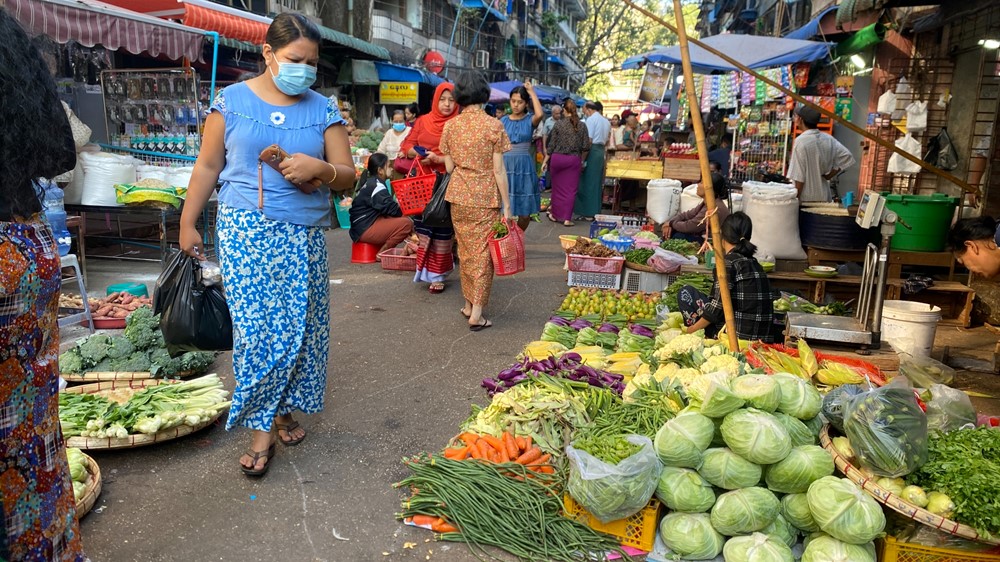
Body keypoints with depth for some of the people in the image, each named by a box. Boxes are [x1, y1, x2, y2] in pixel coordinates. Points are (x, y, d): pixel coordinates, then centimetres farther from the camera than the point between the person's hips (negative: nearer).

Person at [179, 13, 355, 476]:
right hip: (245, 232, -2)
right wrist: (187, 223, 7)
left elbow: (348, 177, 5)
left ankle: (283, 409, 25)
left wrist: (320, 169, -16)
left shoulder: (323, 110, 7)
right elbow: (207, 166, 8)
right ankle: (263, 428, 6)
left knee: (299, 327, 5)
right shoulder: (232, 100, 4)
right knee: (257, 329, -6)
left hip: (304, 237, 2)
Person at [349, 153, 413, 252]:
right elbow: (391, 208, -19)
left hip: (363, 226, 11)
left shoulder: (371, 182, 17)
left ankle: (383, 250, 9)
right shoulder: (377, 186, -15)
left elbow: (386, 207, 17)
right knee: (407, 223, -21)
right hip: (365, 230, -11)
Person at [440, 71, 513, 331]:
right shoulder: (493, 125, -9)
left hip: (458, 196, 4)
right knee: (483, 252, 3)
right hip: (486, 197, -4)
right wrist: (506, 204, -5)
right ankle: (476, 314, 3)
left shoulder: (451, 126, 2)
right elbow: (498, 169, -10)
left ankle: (469, 304, 26)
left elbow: (449, 166, 5)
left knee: (465, 250, 16)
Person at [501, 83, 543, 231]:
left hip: (524, 167, -1)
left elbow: (539, 114, -23)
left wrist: (532, 92, -13)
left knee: (525, 212, 3)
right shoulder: (503, 121, 7)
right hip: (506, 165, 1)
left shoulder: (530, 120, 1)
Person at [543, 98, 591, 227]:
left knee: (557, 187, 13)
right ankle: (567, 218, 2)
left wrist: (545, 161, 7)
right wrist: (582, 160, 14)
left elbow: (551, 144, -1)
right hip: (574, 160, 0)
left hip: (557, 158, 0)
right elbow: (586, 147, -2)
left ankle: (555, 214, 23)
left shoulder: (559, 124, -4)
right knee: (570, 189, 4)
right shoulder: (582, 125, -1)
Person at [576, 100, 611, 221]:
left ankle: (588, 213, -2)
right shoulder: (606, 121, 16)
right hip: (601, 152, 8)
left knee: (588, 183, -3)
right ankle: (595, 210, 14)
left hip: (592, 151, -8)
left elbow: (589, 141, -16)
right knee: (597, 183, 11)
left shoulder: (591, 119, -9)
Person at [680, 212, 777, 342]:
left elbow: (718, 306, -16)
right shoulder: (753, 262, 13)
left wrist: (692, 329, -2)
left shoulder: (729, 261, -10)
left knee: (686, 293, 4)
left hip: (739, 337, -8)